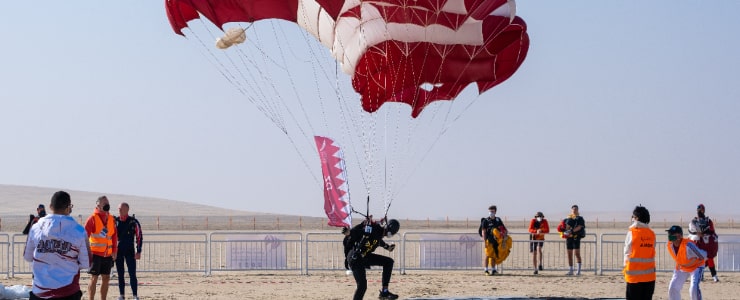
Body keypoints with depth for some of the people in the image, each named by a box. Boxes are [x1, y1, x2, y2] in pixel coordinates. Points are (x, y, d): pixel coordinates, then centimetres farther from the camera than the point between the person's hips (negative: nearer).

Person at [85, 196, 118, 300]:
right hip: (95, 254, -6)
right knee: (94, 278, -3)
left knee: (106, 279, 9)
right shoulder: (93, 218, -9)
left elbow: (114, 236, 14)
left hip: (108, 254, 6)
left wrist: (114, 251, 8)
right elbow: (85, 235, -11)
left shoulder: (111, 219, 9)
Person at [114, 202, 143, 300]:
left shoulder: (133, 222, -6)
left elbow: (139, 237, -4)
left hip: (130, 251, -3)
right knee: (120, 275, 8)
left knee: (132, 274, -6)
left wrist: (138, 251, -8)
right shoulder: (115, 221, 4)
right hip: (118, 251, 3)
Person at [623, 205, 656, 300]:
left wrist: (626, 265, 11)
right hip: (649, 275, 4)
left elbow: (627, 252, -3)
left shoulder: (632, 232, -8)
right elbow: (652, 253, 4)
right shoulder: (651, 234, 4)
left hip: (634, 275, -4)